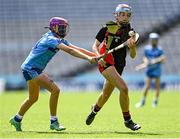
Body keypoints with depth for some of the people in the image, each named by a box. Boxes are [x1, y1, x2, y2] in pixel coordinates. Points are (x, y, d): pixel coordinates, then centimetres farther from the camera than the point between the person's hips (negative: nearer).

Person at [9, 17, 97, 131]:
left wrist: (95, 56, -2)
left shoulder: (60, 40, 10)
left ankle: (17, 120, 40)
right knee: (55, 90, -19)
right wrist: (88, 58, -37)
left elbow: (76, 49, 6)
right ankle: (54, 122, -13)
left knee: (33, 98, 23)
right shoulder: (51, 39, -20)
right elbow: (69, 50, -31)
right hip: (31, 69, -11)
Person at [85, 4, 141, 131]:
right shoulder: (107, 28, -3)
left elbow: (133, 56, 3)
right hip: (106, 62, -6)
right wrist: (99, 57, -16)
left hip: (119, 66, 6)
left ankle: (95, 109, 53)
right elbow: (95, 46, 3)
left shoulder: (130, 32, 7)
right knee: (124, 88, -23)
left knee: (106, 94, 21)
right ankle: (127, 120, -12)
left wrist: (132, 47, -19)